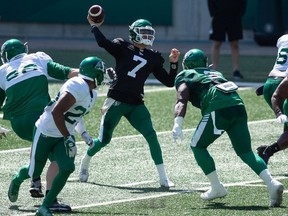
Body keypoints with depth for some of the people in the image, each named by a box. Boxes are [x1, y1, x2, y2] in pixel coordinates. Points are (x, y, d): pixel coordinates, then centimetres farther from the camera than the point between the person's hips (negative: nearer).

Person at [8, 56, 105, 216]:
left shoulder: (92, 94, 6)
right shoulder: (78, 87, -26)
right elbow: (56, 112, -32)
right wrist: (68, 139, -31)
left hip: (64, 135, 8)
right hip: (46, 133, -8)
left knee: (68, 168, -14)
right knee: (34, 172, 6)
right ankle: (18, 180, 44)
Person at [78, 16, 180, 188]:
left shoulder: (153, 58, 11)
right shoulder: (123, 48, 0)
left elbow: (169, 82, 11)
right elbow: (103, 42, -18)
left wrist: (174, 63, -1)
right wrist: (94, 26, -13)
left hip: (136, 104, 3)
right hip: (117, 101, -3)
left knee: (151, 136, -13)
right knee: (104, 140, 2)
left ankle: (163, 178, -9)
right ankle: (85, 162, 34)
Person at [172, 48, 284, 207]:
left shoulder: (184, 76, 17)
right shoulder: (215, 73, 36)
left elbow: (182, 100, 1)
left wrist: (178, 125, -10)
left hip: (218, 109, -6)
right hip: (238, 105, 6)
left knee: (198, 146, 15)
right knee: (245, 151, 8)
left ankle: (217, 188, 14)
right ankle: (272, 183, -11)